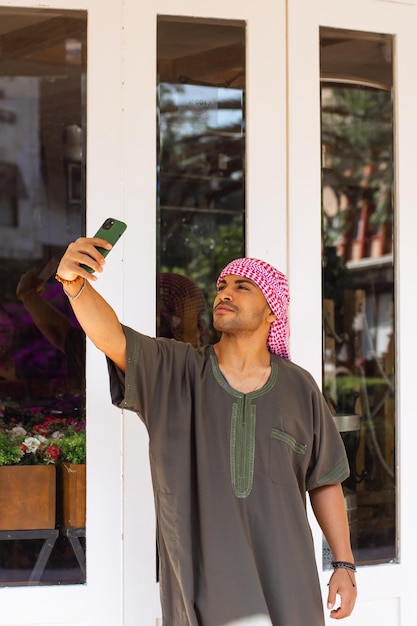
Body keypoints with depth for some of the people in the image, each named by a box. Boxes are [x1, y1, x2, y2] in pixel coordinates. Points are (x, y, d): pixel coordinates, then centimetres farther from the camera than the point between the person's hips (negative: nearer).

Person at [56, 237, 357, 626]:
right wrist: (74, 282, -38)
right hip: (201, 576, -1)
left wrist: (345, 565, 6)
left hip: (281, 577, 1)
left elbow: (325, 481, 11)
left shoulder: (299, 390, 4)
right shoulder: (174, 372, -1)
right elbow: (110, 335, -18)